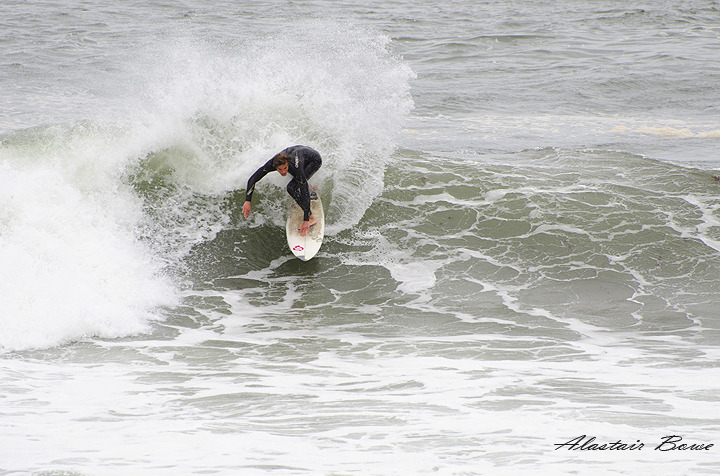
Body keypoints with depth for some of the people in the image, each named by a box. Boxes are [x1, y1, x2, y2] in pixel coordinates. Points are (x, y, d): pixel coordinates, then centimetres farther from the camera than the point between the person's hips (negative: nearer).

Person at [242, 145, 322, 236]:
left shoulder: (295, 167, -43)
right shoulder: (272, 163, -32)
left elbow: (305, 193, -42)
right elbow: (252, 180, -27)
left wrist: (306, 220, -45)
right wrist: (247, 201, -38)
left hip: (315, 160, -6)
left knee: (292, 188, -24)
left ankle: (311, 218, -16)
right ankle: (309, 187, 63)